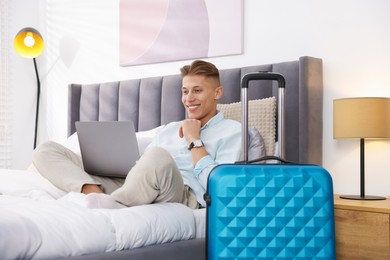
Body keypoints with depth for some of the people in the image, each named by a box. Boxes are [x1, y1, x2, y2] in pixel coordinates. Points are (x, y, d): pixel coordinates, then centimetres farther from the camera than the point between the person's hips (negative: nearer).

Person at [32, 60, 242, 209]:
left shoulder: (231, 130, 11)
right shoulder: (171, 128, 31)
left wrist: (194, 141, 2)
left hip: (184, 198, -7)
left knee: (158, 157, -44)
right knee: (45, 150, -3)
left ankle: (108, 205, -24)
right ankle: (97, 196, -29)